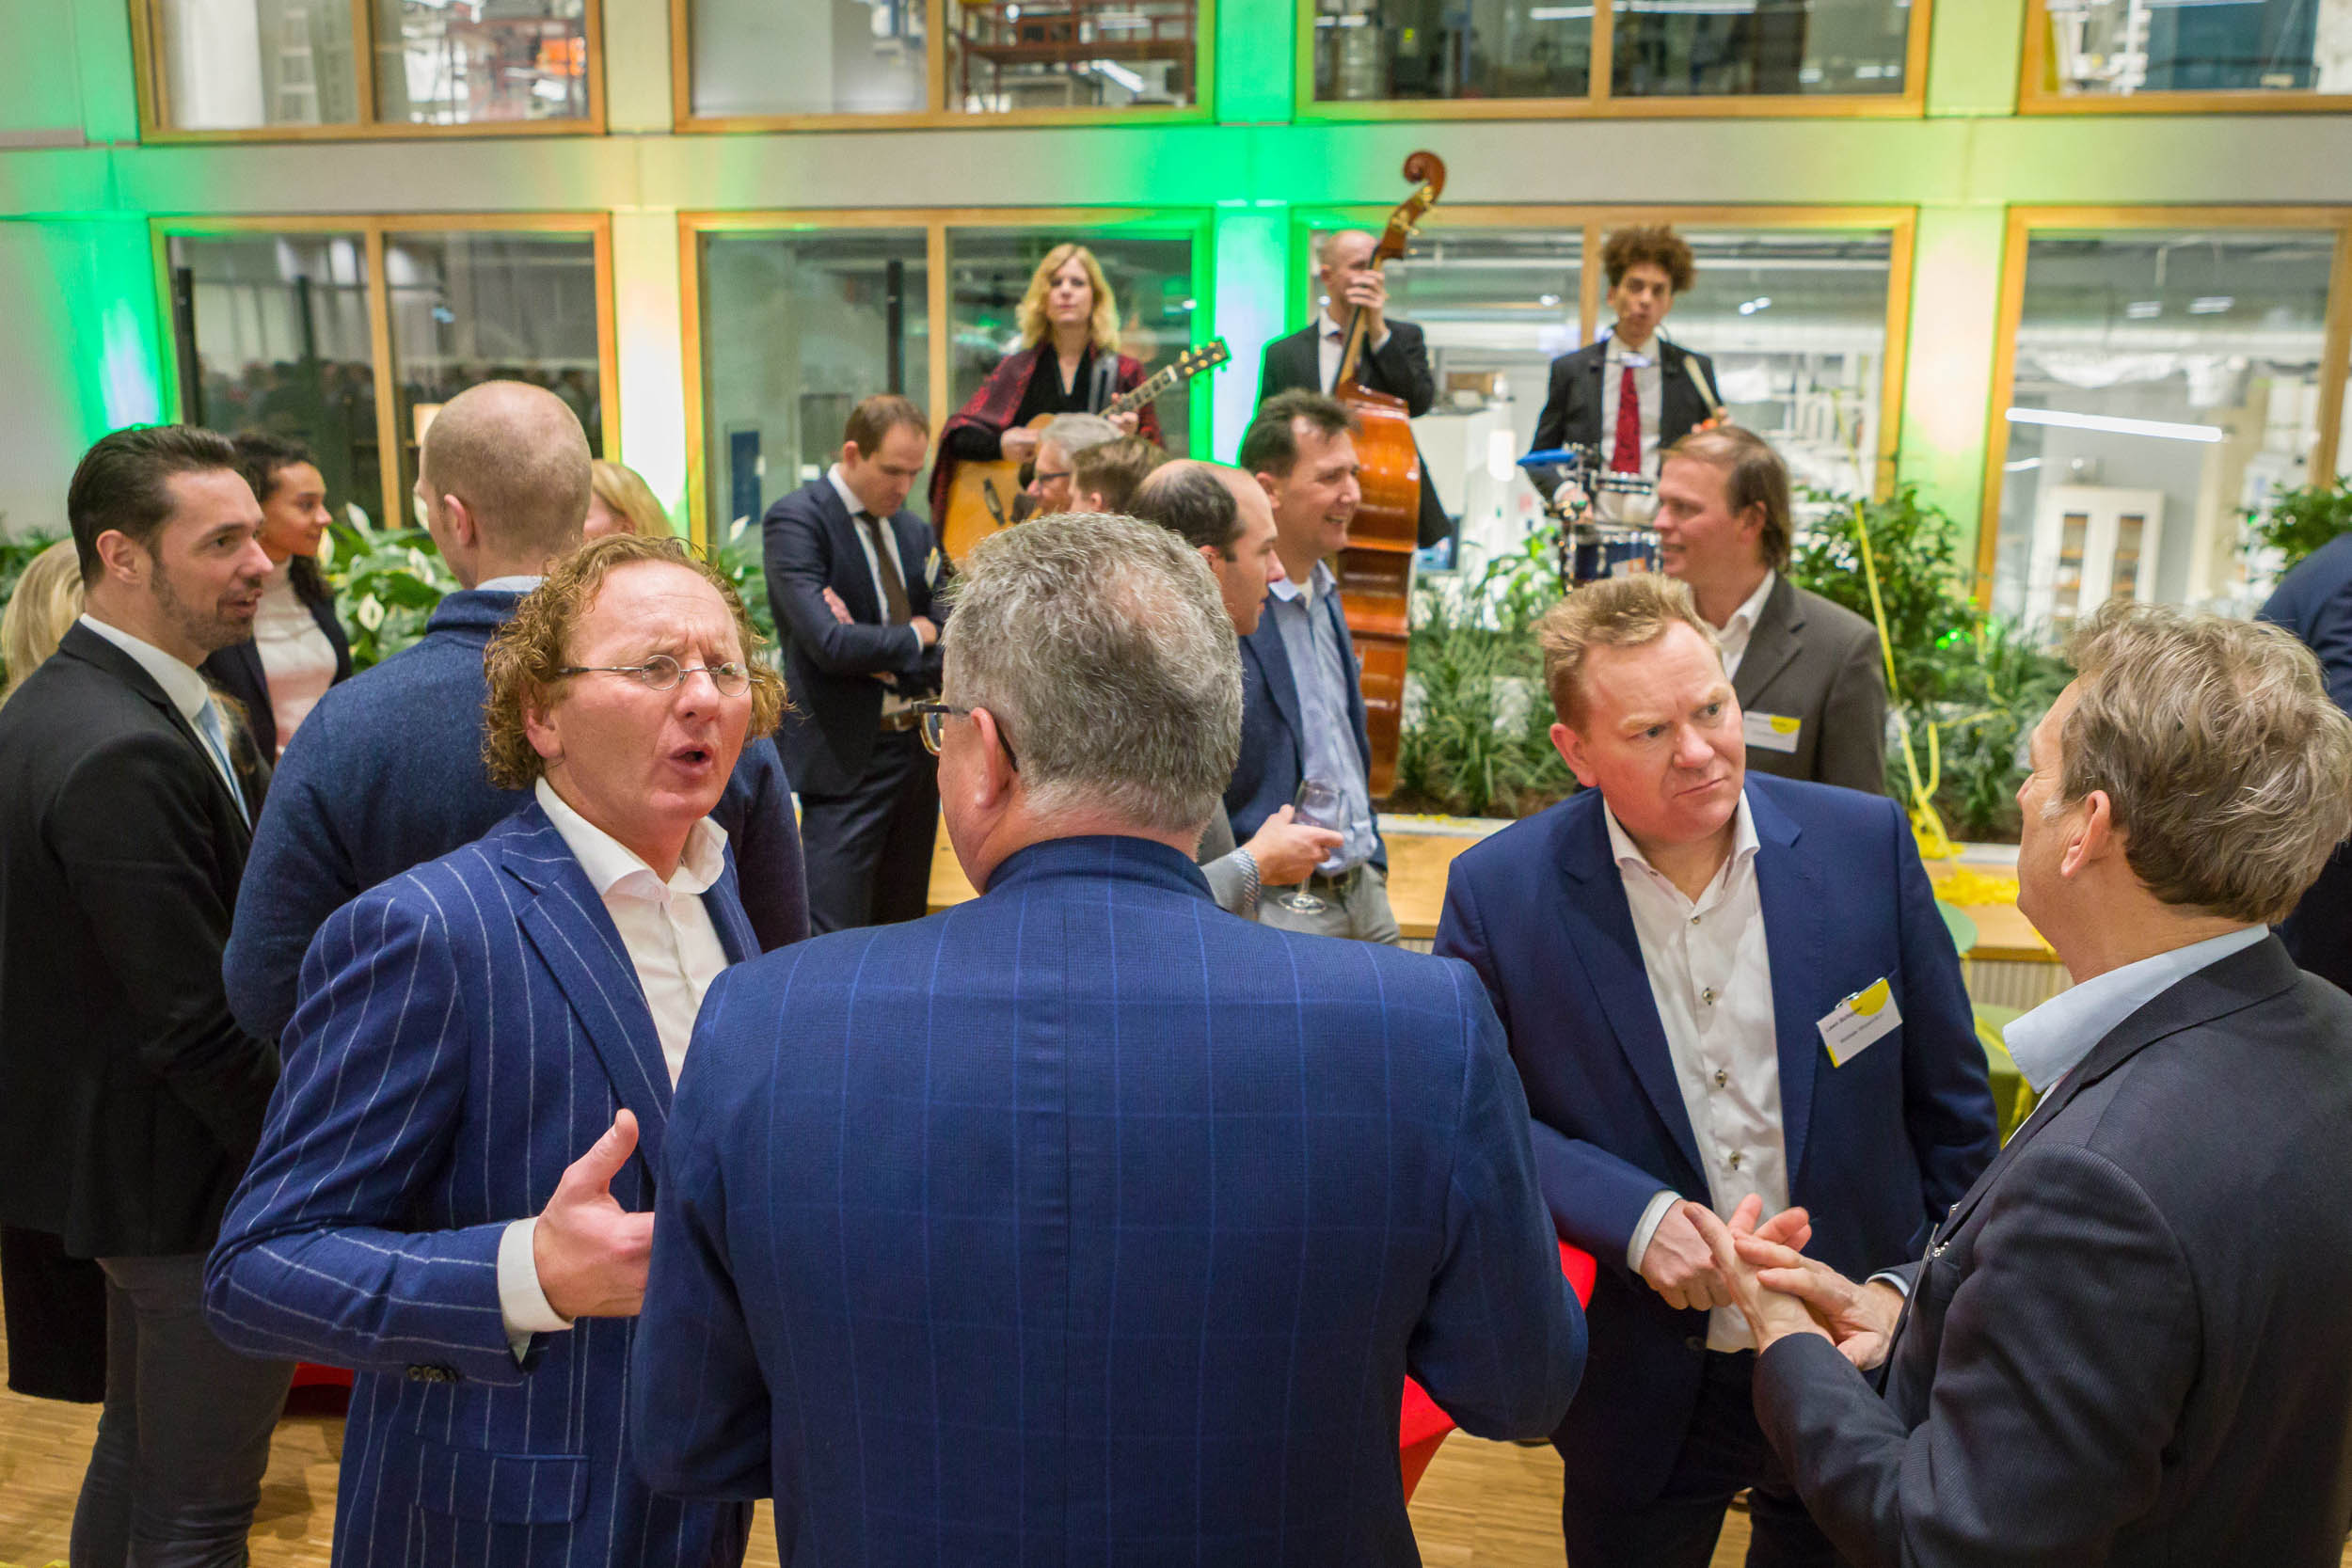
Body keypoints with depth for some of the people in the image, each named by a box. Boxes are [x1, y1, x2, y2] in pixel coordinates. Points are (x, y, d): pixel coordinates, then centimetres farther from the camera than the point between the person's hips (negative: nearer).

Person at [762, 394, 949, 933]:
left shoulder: (915, 531, 13)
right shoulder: (796, 519, -9)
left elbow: (946, 642, 8)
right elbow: (828, 642, -20)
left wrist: (885, 659, -11)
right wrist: (913, 637, -5)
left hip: (916, 746, 7)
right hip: (846, 758, -7)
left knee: (903, 931, 14)